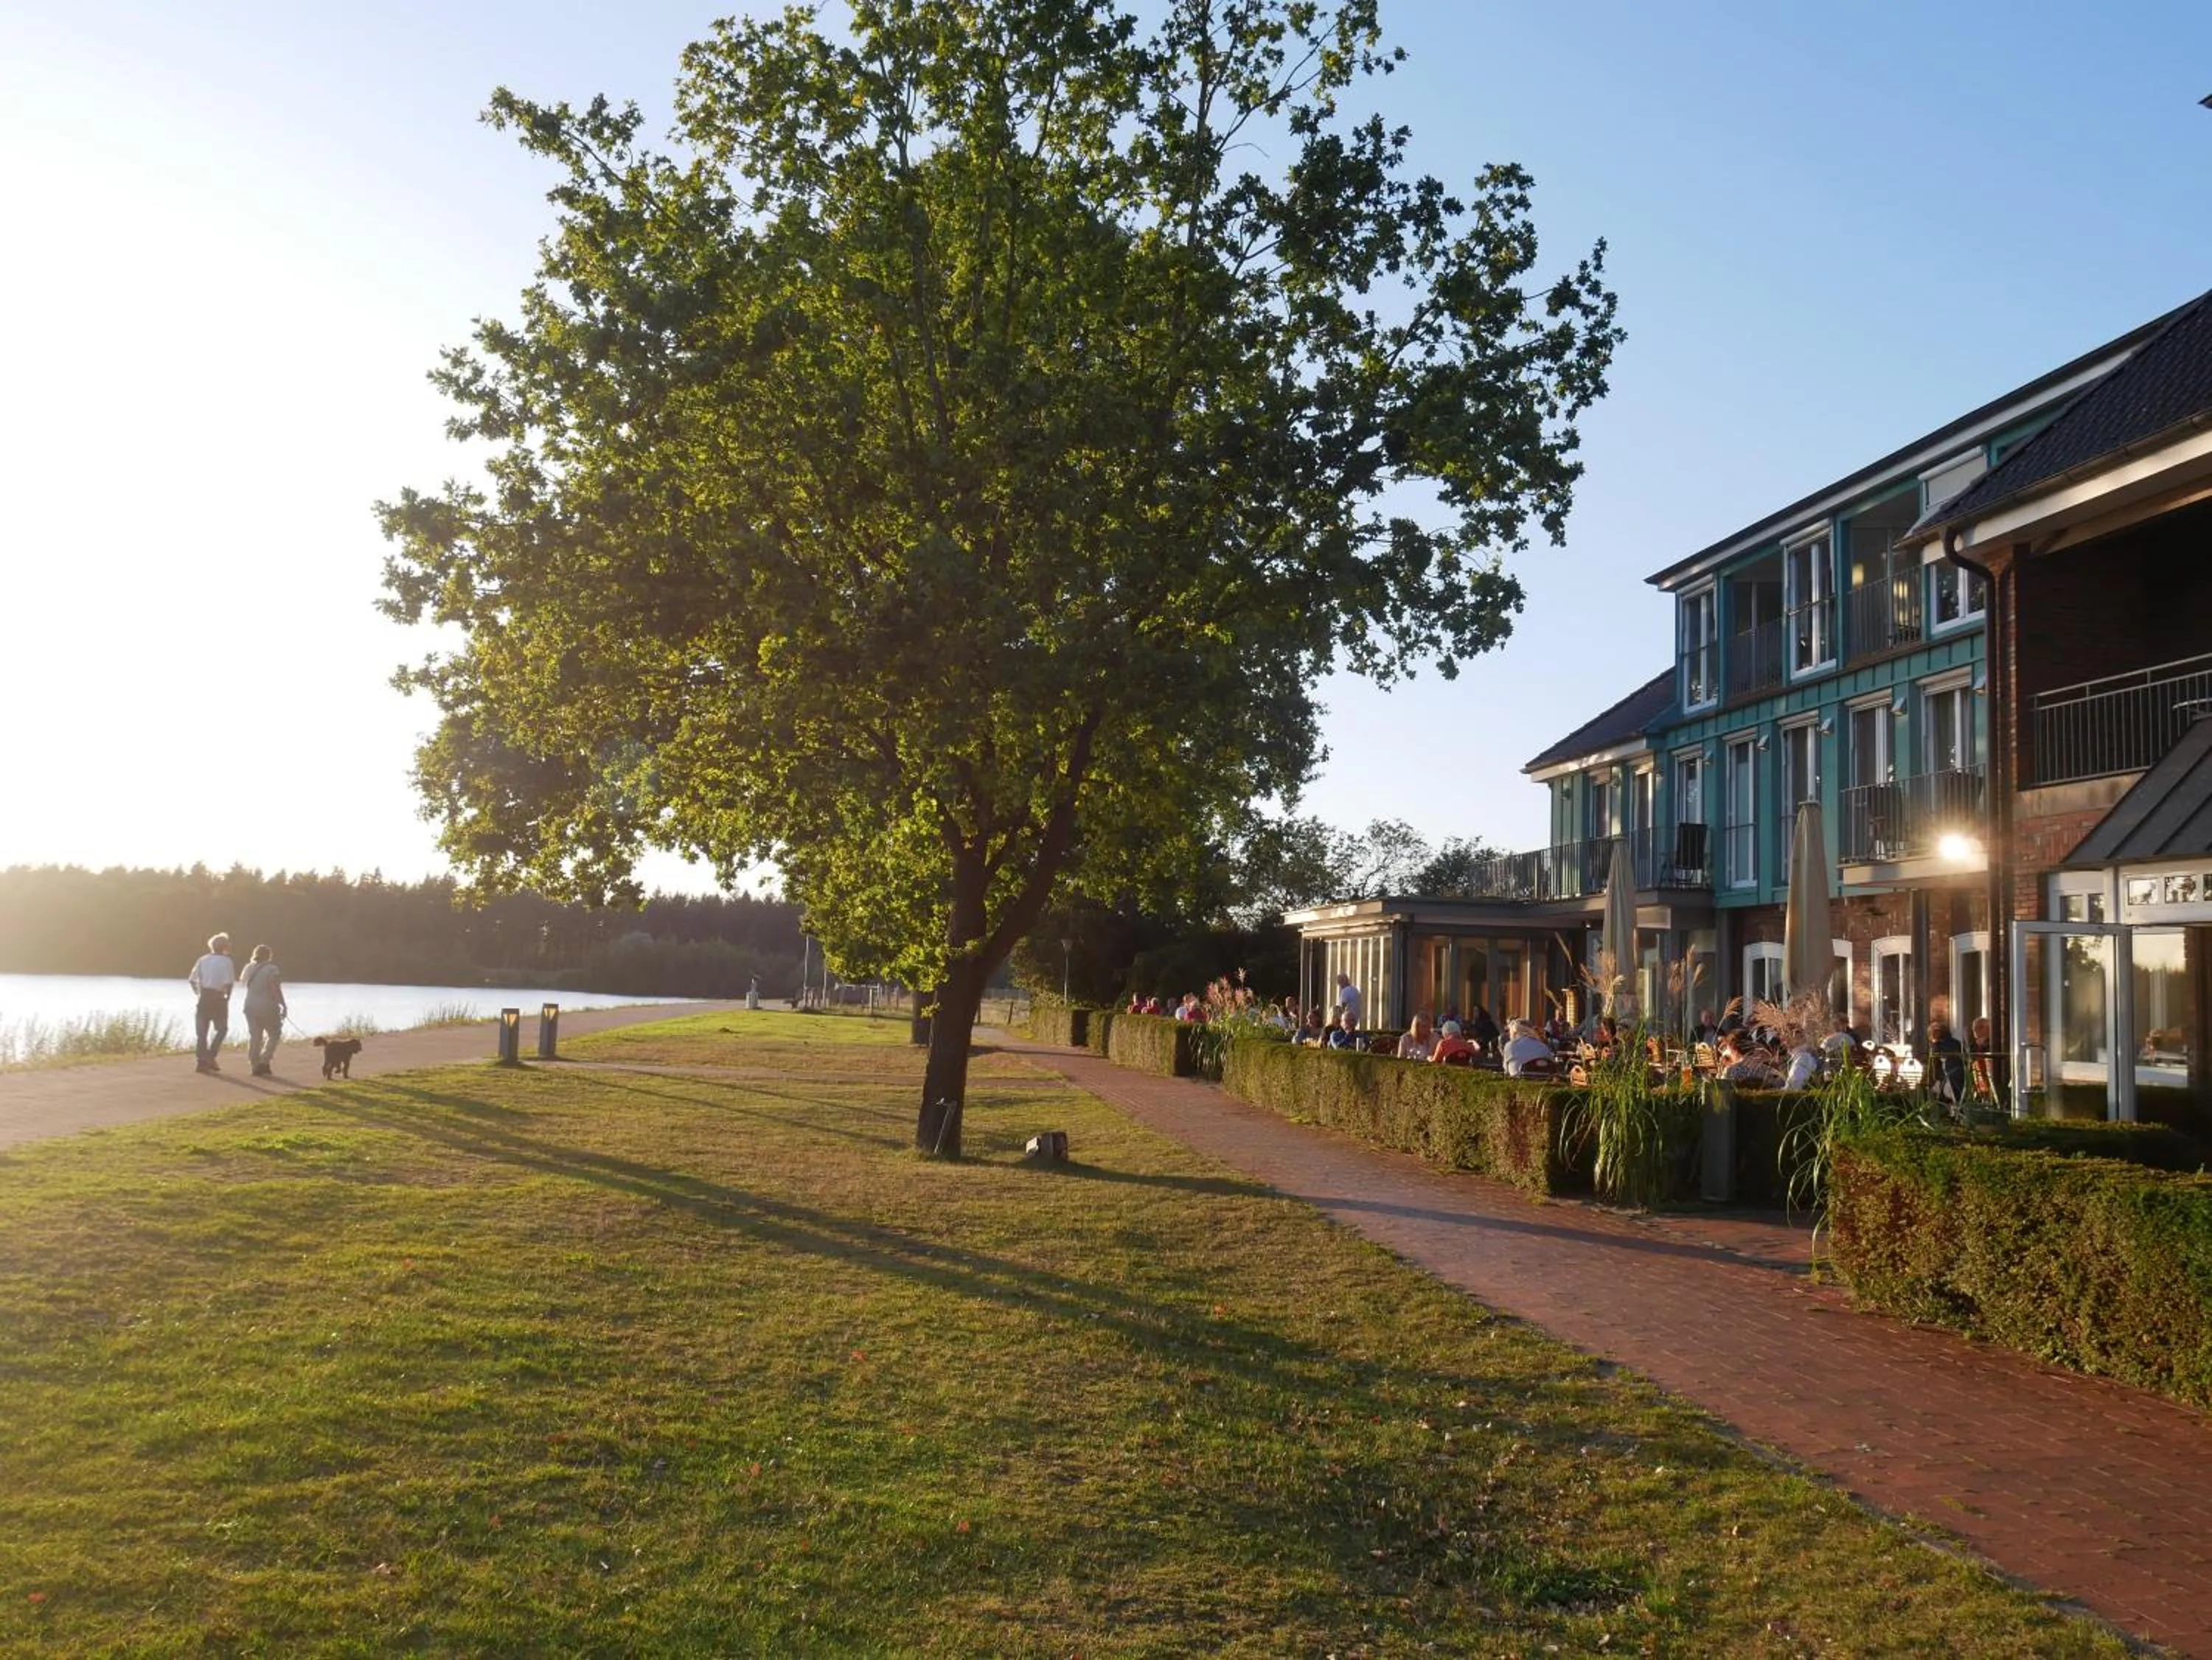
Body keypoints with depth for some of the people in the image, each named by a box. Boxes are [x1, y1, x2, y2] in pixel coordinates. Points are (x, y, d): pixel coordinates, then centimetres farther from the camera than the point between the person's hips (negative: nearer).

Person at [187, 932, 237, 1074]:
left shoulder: (203, 960, 6)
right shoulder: (227, 961, -6)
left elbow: (192, 980, 3)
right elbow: (229, 983, -16)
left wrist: (198, 993, 14)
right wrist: (228, 997, -1)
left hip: (203, 997, 4)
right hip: (218, 998, -4)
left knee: (201, 1031, 9)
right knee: (222, 1029, 13)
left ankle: (202, 1062, 7)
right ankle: (210, 1056, -1)